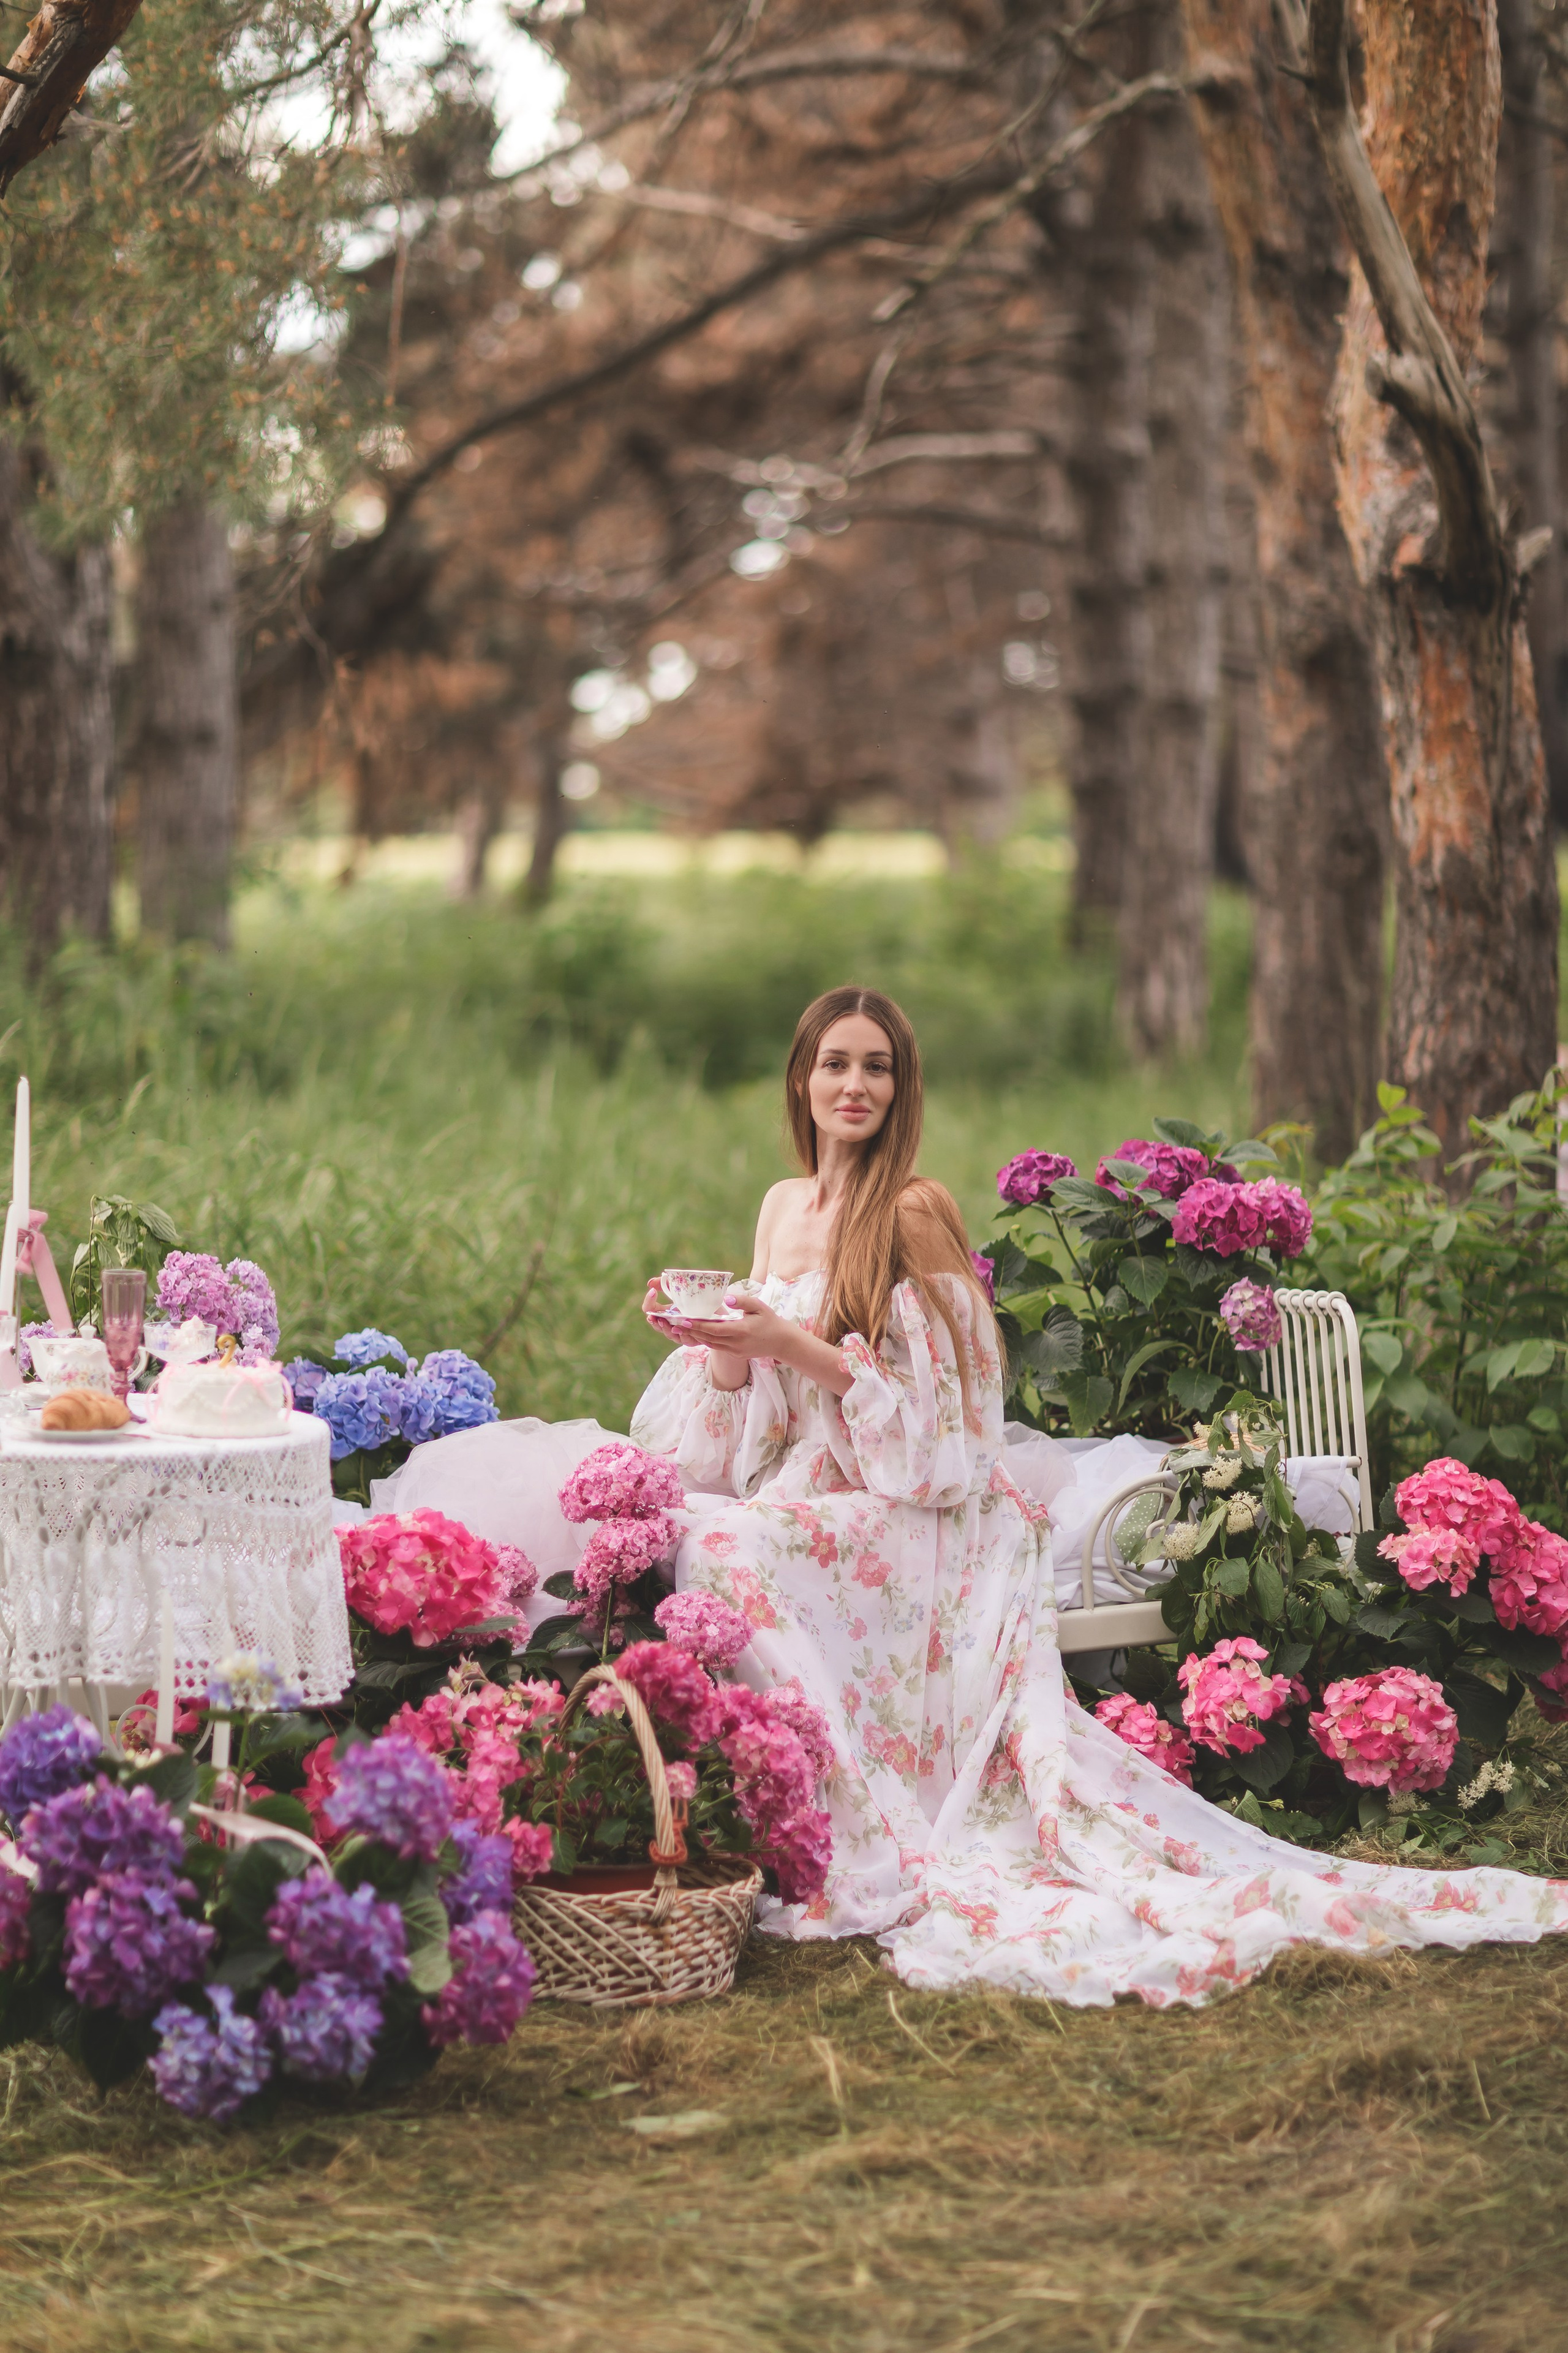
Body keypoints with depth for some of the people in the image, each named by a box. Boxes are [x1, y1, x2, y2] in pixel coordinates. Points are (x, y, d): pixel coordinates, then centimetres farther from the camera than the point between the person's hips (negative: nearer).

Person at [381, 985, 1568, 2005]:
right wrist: (714, 1345, -5)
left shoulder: (916, 1212, -6)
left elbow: (935, 1413, -10)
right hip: (797, 1504, 7)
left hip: (907, 1522, -7)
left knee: (731, 1550, -32)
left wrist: (794, 1345, -17)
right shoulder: (784, 1204, 15)